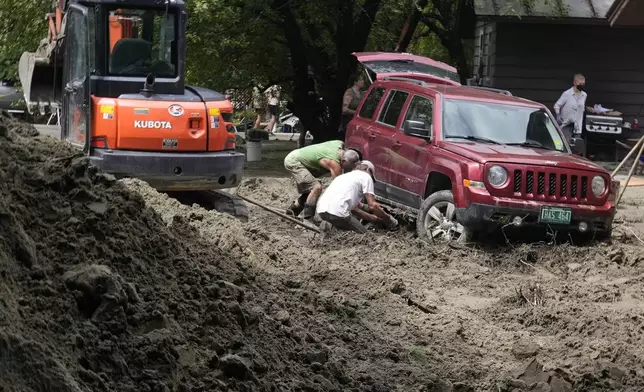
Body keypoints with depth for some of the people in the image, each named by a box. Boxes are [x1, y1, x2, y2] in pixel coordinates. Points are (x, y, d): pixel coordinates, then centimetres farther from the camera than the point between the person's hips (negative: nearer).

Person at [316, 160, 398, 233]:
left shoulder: (345, 176, 34)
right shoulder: (366, 176, 10)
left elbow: (354, 209, 34)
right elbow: (372, 205, -1)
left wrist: (377, 219, 36)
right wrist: (388, 219, 14)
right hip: (337, 212, -8)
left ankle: (329, 225, 4)